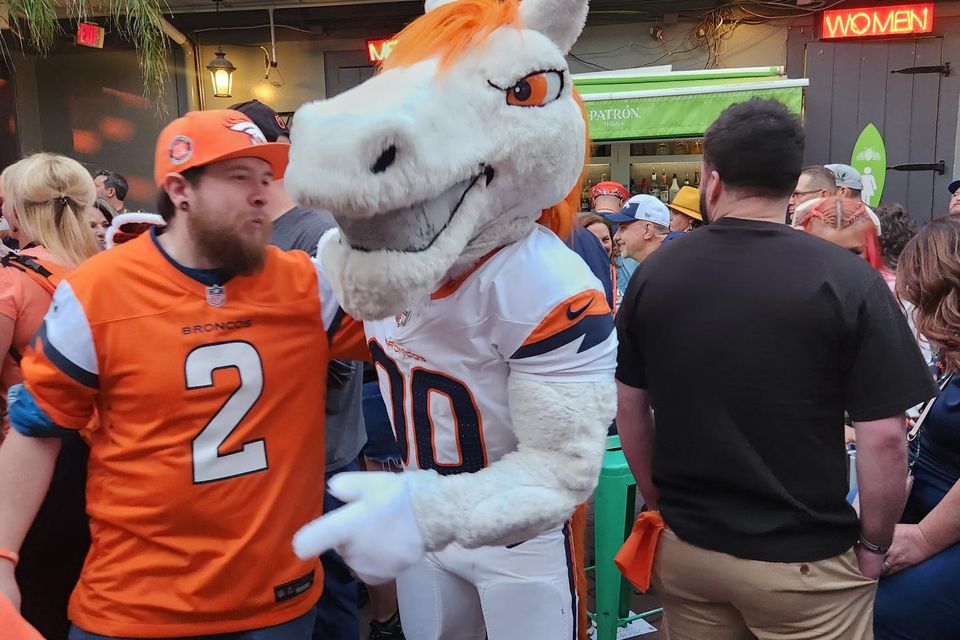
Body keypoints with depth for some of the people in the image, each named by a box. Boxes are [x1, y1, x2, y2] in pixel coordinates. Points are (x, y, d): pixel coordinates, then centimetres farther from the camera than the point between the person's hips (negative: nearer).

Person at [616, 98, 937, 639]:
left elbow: (630, 410, 2)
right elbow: (883, 438, -15)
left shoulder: (654, 273, -6)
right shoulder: (848, 280, -15)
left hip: (684, 545, 3)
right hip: (804, 559, -2)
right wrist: (875, 543, 1)